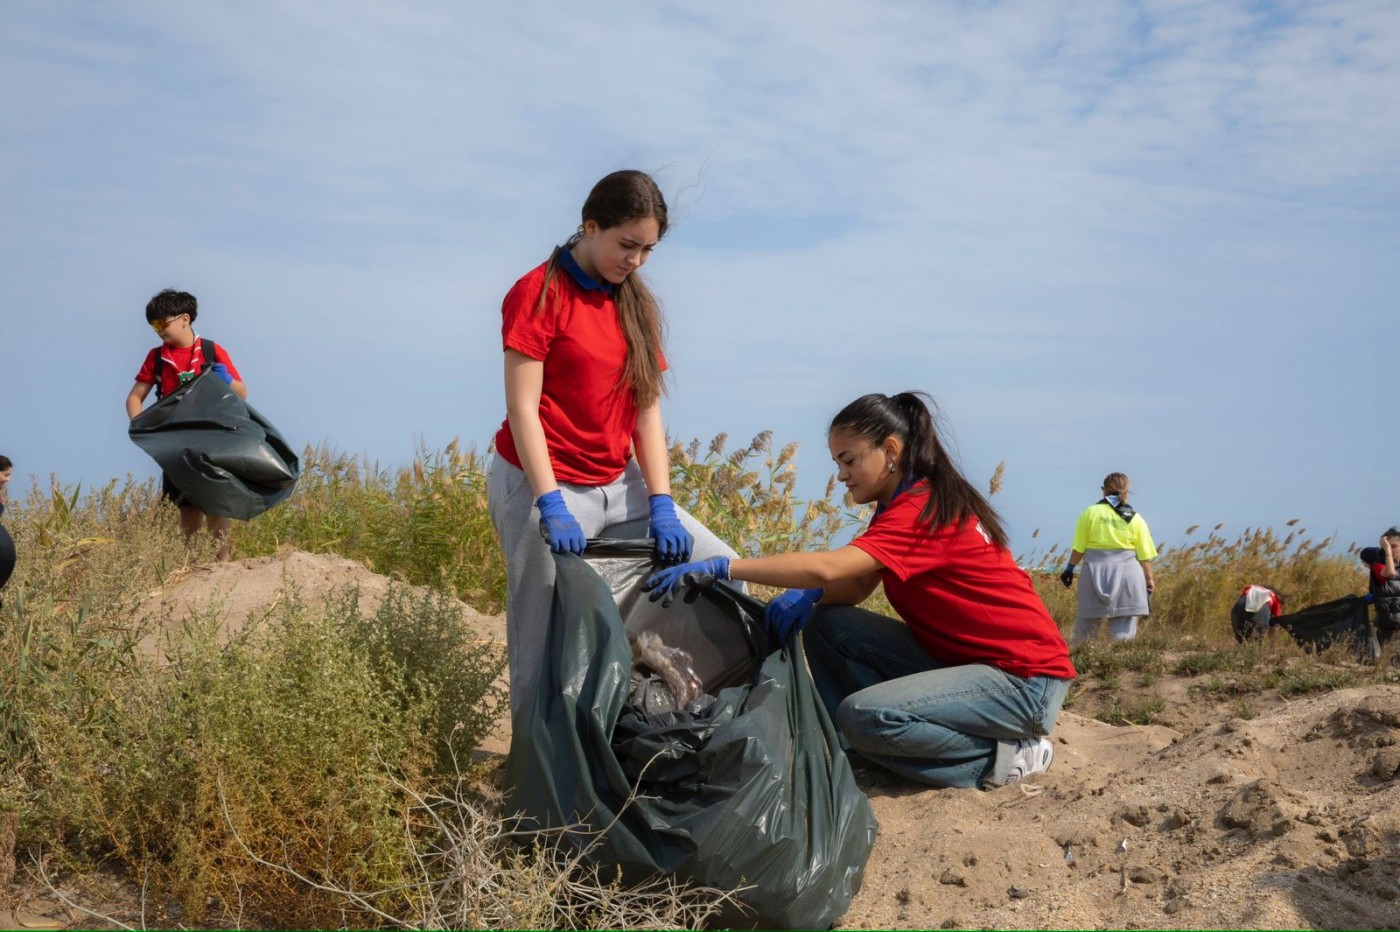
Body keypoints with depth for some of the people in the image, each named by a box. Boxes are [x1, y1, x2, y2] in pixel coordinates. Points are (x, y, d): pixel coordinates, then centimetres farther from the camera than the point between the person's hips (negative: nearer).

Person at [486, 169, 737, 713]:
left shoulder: (635, 303, 10)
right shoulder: (540, 293, -9)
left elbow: (647, 412, 5)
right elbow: (523, 409, -15)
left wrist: (661, 506, -5)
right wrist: (552, 507, -23)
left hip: (620, 484, 7)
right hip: (543, 485, -7)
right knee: (545, 642, -2)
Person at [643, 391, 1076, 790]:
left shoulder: (927, 510, -22)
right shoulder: (897, 506, 11)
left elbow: (829, 567, -34)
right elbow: (856, 586, 5)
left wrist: (721, 568, -34)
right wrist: (808, 595, -17)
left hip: (1026, 679, -9)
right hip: (958, 658, 9)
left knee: (863, 716, -26)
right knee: (826, 623, -3)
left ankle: (1005, 756, -8)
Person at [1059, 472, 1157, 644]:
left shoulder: (1090, 512, 1)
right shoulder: (1136, 519, 3)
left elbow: (1078, 547, -1)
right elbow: (1144, 556, 3)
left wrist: (1070, 568, 10)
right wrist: (1149, 578, 12)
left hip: (1095, 571, 0)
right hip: (1126, 573, 0)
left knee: (1087, 624, 9)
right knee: (1124, 632, 2)